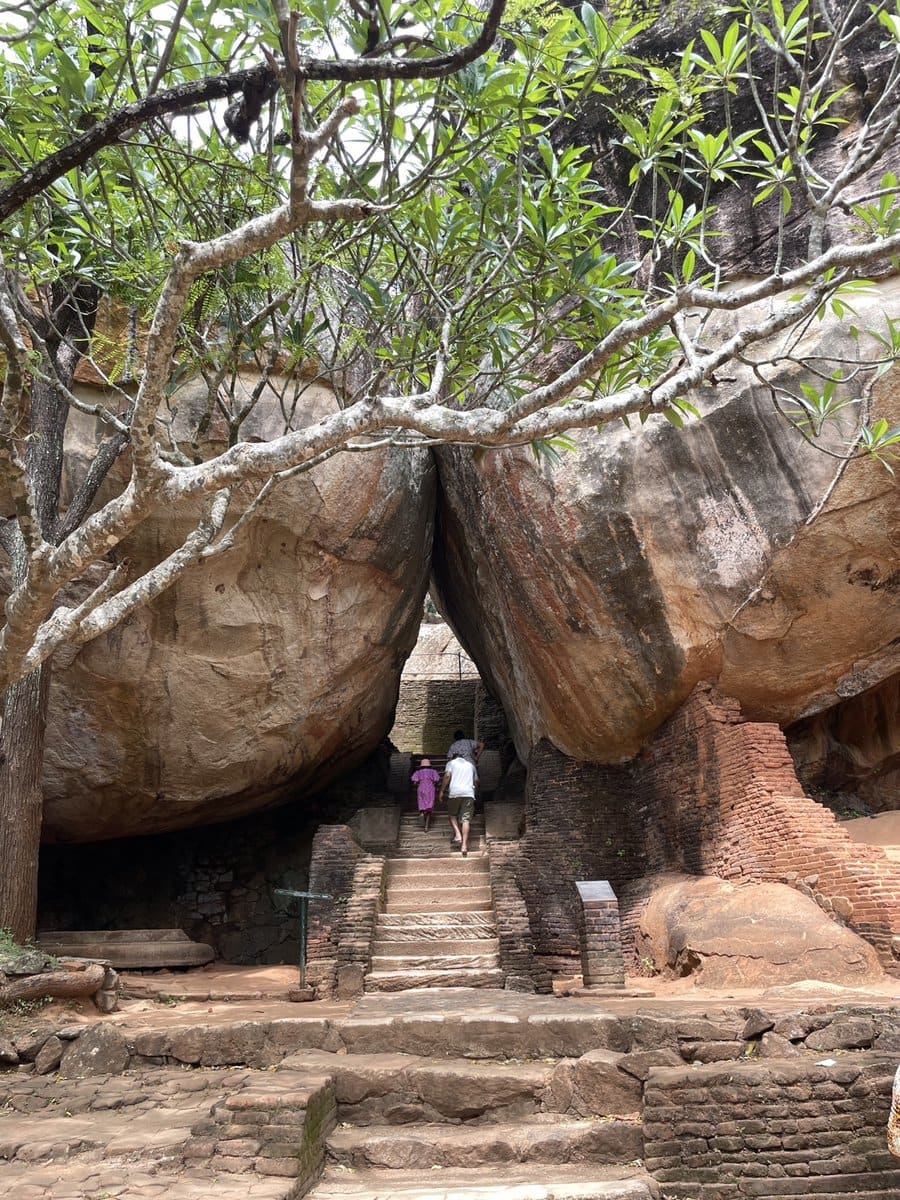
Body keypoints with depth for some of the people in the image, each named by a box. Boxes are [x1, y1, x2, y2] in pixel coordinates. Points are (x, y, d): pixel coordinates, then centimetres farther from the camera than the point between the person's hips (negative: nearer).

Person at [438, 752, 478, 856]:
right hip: (469, 793, 2)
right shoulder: (470, 764, 26)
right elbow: (476, 780, 27)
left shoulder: (451, 763, 15)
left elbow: (447, 775, -2)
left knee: (453, 815, 17)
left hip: (455, 792, -2)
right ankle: (464, 845, -12)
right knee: (466, 819, -3)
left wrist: (442, 791, -1)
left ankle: (458, 835, -4)